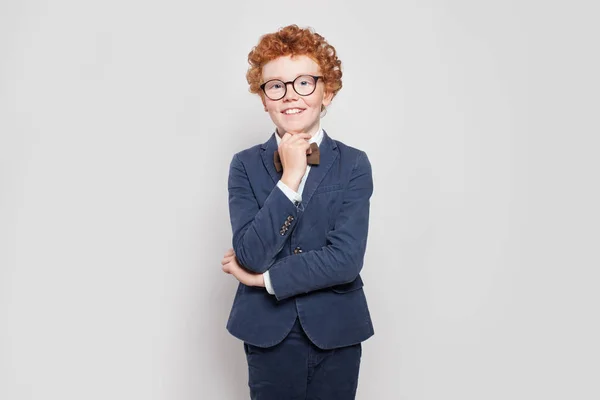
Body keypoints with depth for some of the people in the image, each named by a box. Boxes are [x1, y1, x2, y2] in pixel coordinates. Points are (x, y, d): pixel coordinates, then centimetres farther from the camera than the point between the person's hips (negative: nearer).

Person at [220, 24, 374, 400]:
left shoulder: (354, 165, -5)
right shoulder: (245, 165, -3)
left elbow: (346, 260, -15)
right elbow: (251, 256, -14)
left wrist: (264, 277, -11)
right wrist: (289, 178, -18)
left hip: (336, 336, 0)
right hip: (269, 336, 0)